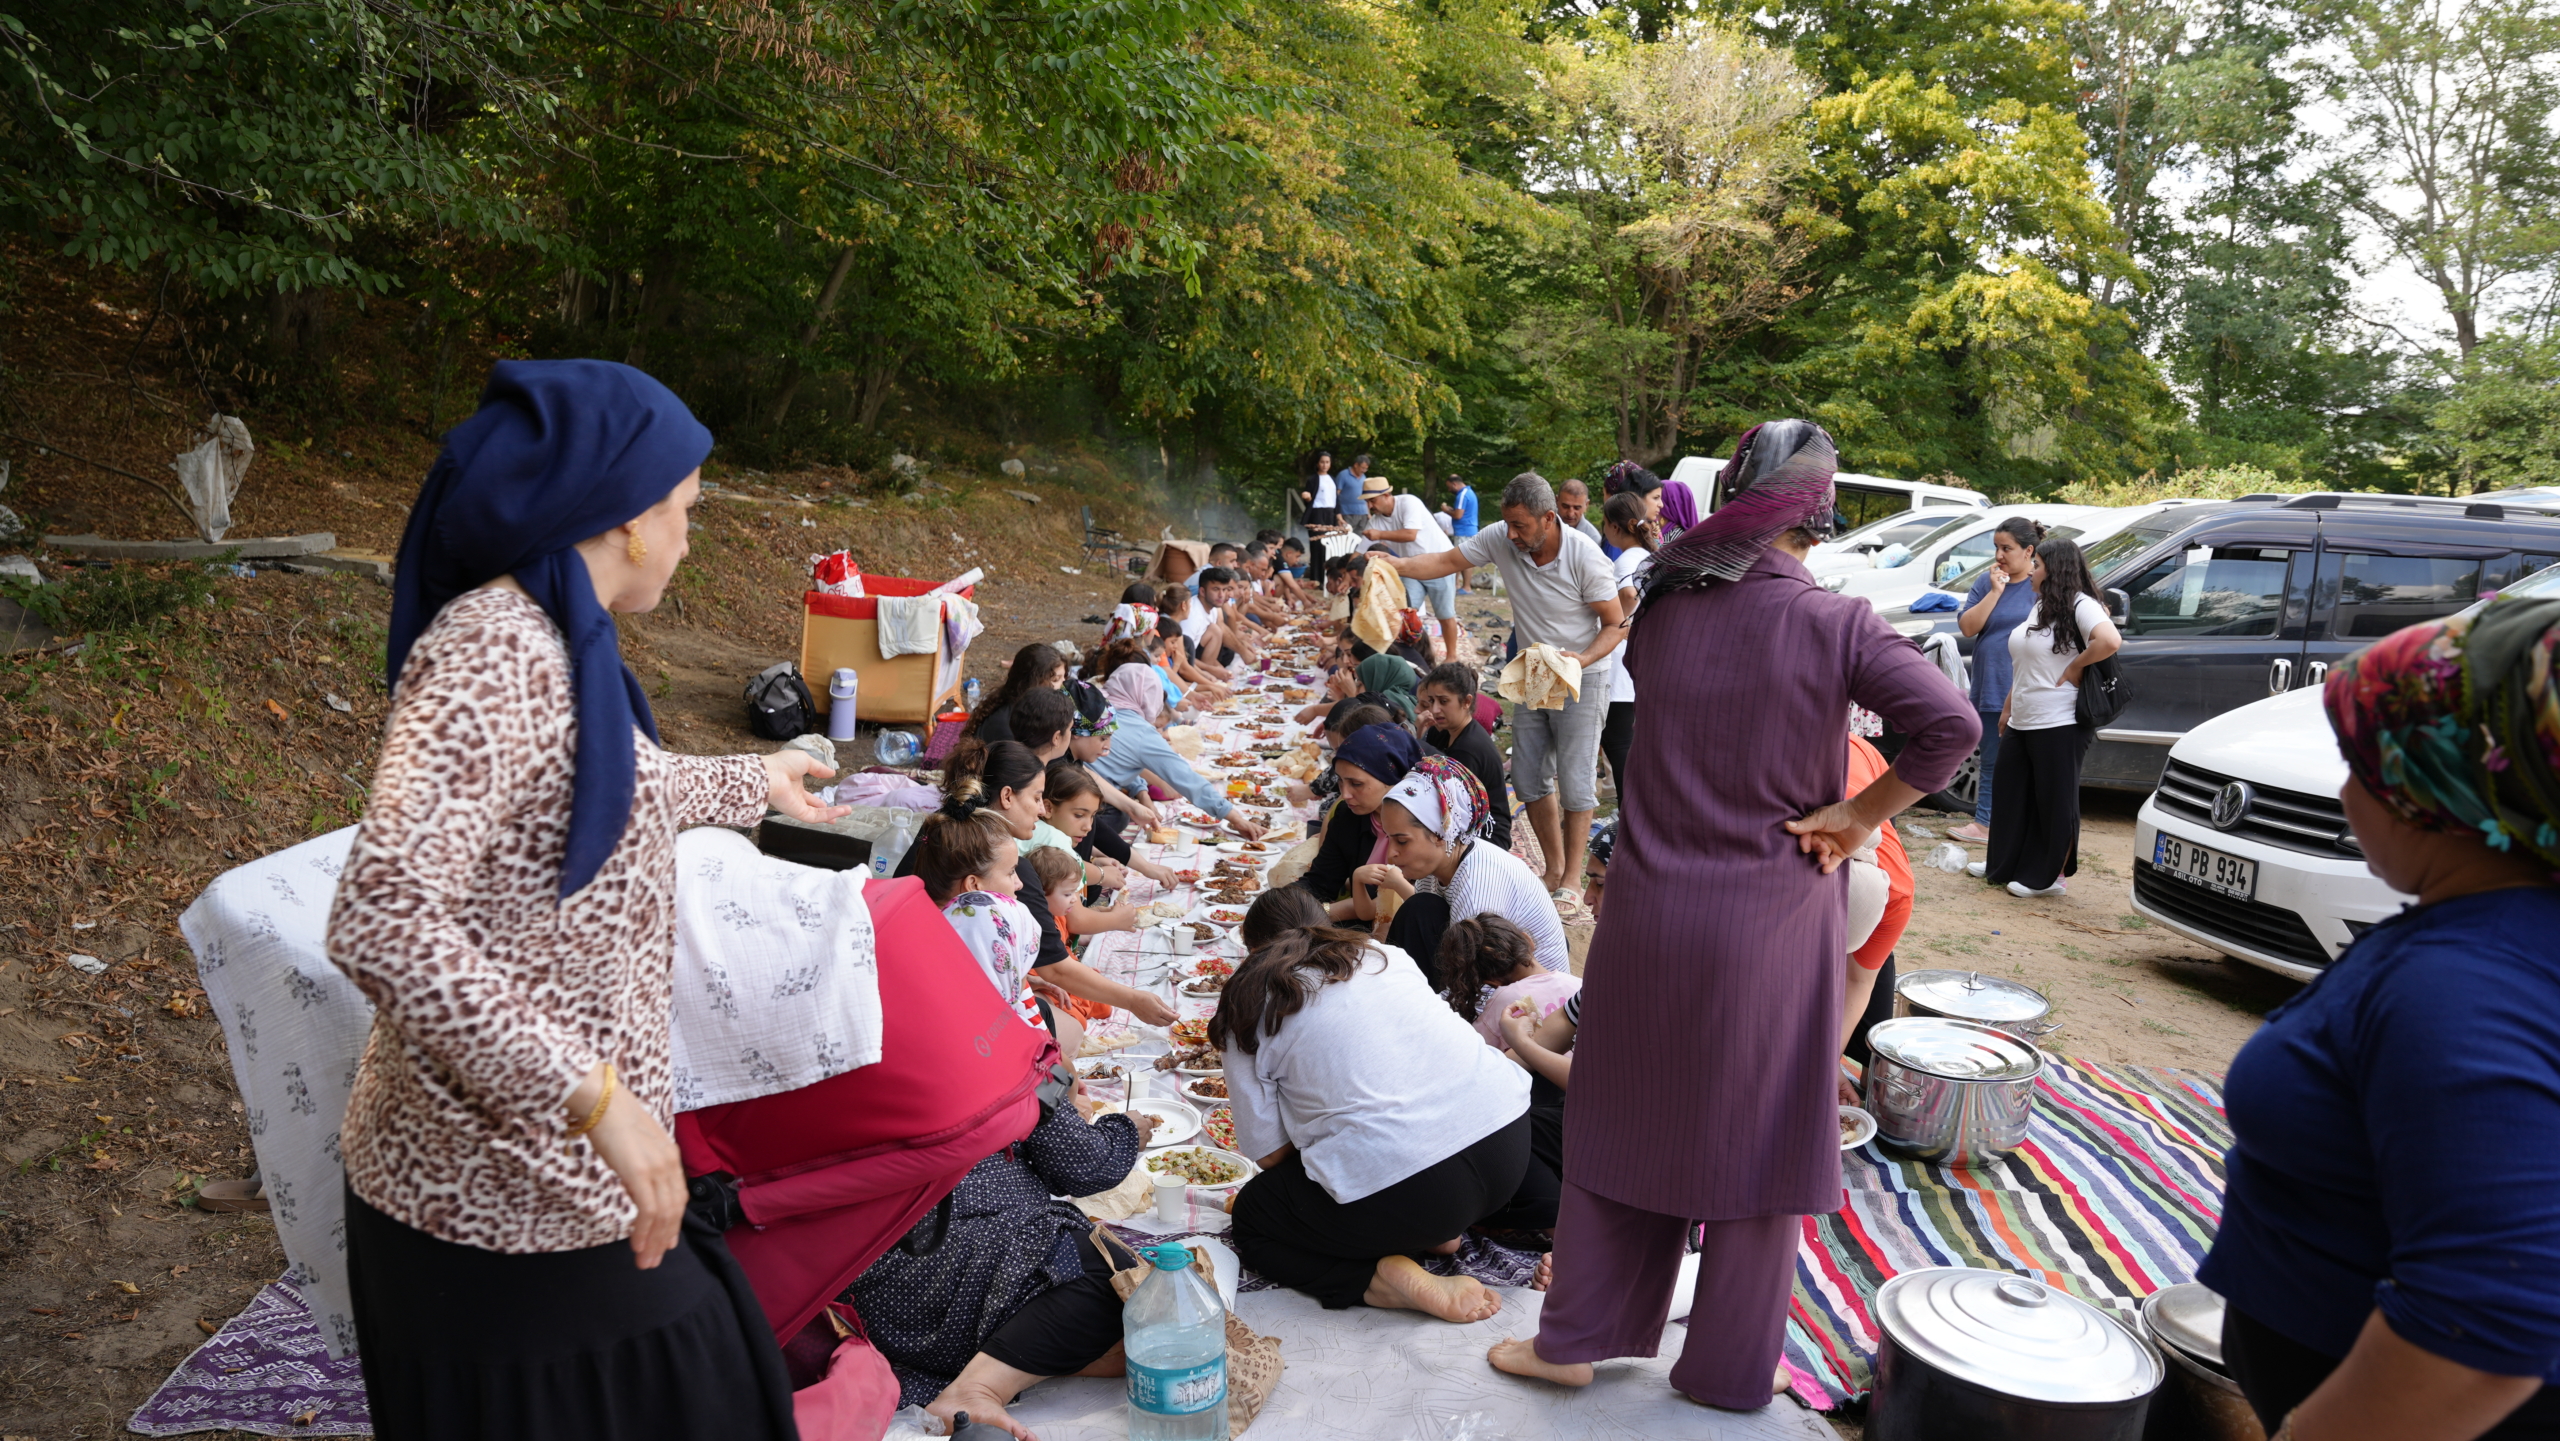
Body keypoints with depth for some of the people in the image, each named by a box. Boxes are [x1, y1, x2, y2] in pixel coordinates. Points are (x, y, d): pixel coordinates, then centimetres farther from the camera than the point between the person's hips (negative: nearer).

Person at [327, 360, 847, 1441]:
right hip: (503, 1202, -9)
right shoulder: (496, 650, -22)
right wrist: (591, 1095, -30)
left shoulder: (555, 642, 9)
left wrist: (751, 784, 41)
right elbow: (382, 921, -30)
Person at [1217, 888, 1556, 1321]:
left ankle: (1383, 1278, -3)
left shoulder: (1248, 1010, 7)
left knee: (1250, 1217, 20)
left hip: (1401, 1188, -5)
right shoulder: (1385, 955, 19)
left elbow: (1269, 1154, 5)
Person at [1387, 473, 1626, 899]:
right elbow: (1446, 562, -4)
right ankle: (1553, 867, 24)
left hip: (1582, 675, -5)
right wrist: (1393, 565, -19)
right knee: (1528, 777, 9)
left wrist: (1581, 659, -30)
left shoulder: (1585, 557, -23)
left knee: (1575, 781, -5)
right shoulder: (1502, 540, -12)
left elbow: (1615, 625, -14)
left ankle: (1572, 877, 7)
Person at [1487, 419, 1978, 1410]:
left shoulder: (1662, 610, -1)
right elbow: (1951, 726, -19)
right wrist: (1856, 817, -10)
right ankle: (1728, 1369, 28)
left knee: (1626, 1119, 17)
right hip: (1771, 925, -2)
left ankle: (1577, 1338, 29)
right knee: (1755, 1137, 13)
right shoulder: (1832, 622, -11)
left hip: (1648, 911, 3)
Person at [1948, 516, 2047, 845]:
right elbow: (1968, 626, -1)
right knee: (1991, 761, 11)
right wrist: (1995, 591, -9)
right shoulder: (1986, 582, 9)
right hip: (1991, 690, 4)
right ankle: (1984, 823, 18)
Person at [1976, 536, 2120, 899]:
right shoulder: (2040, 608, 16)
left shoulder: (2080, 606, -13)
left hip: (2060, 724, -9)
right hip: (2022, 723, 9)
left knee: (2055, 800, 1)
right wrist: (2008, 709, 21)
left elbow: (2110, 641, -31)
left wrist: (2075, 667, -18)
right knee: (2012, 795, 15)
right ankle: (2003, 865, 28)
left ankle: (2052, 876, 12)